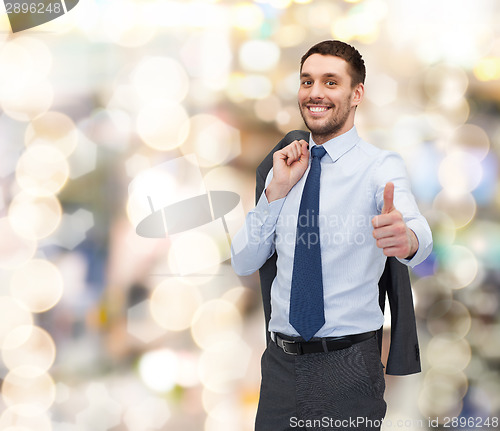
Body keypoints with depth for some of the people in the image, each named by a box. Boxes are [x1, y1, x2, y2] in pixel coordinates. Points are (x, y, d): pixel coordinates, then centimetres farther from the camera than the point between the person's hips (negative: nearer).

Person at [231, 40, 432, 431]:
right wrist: (276, 191, -6)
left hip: (348, 368, -4)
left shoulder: (381, 167, -7)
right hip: (281, 363, 4)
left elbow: (418, 232, -28)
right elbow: (243, 263, 8)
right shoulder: (286, 169, 9)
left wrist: (406, 237, -52)